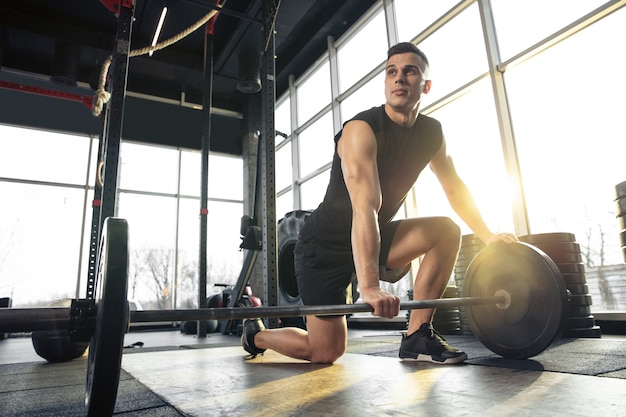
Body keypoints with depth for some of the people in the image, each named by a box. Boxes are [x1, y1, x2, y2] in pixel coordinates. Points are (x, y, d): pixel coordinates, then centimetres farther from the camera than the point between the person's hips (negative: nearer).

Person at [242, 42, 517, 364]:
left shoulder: (432, 133, 0)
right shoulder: (361, 130, -23)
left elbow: (455, 188, 14)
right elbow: (364, 208, -37)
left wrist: (488, 235, 11)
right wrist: (369, 287, -45)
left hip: (375, 237, 7)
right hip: (324, 244, -6)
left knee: (447, 231, -9)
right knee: (326, 352, -8)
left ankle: (416, 337, -3)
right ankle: (256, 333, 23)